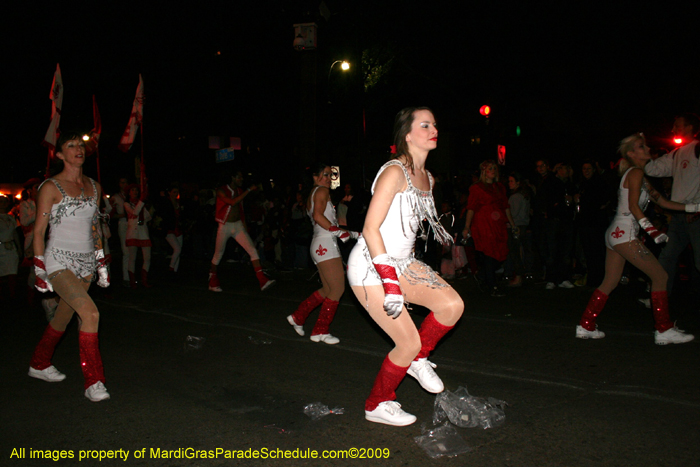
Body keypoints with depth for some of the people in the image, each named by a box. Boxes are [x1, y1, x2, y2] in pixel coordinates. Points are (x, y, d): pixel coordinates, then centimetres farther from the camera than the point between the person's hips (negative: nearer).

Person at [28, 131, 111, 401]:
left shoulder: (94, 186, 11)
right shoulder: (51, 187, -6)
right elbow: (39, 230, -5)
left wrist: (101, 264, 16)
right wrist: (40, 270, -8)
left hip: (85, 263, 6)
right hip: (59, 262, -6)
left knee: (63, 318, 15)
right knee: (90, 313, -21)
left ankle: (39, 365, 39)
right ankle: (93, 382, -12)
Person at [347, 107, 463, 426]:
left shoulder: (427, 178, 9)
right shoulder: (394, 172, -18)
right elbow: (371, 229, -24)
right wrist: (390, 283, -28)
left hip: (401, 263, 8)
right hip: (370, 268, -8)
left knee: (453, 305, -11)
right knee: (409, 342, -7)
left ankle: (418, 359, 15)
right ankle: (376, 406, 17)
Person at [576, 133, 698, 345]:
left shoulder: (640, 176, 23)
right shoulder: (636, 172, -7)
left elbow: (661, 201, 22)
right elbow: (633, 206, -17)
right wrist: (651, 230, -23)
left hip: (615, 233, 10)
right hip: (624, 233, -10)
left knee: (609, 283, 11)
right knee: (660, 276, -5)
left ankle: (586, 326, 12)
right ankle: (664, 331, 0)